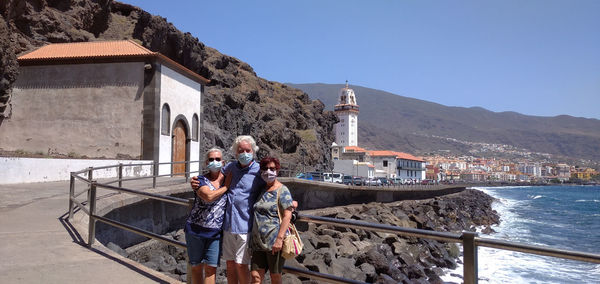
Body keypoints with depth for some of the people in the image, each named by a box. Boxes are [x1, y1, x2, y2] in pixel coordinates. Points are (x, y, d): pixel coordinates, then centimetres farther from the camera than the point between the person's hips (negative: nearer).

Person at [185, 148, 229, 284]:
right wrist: (226, 186, -13)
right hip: (195, 230, -1)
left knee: (211, 268, 1)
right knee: (196, 267, 12)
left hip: (216, 233, 2)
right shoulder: (201, 180, -5)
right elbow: (209, 196, -24)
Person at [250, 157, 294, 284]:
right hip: (258, 241, 6)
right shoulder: (261, 190, 15)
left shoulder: (282, 190, -6)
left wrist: (279, 239, -22)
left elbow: (287, 216, -15)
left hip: (274, 242, -6)